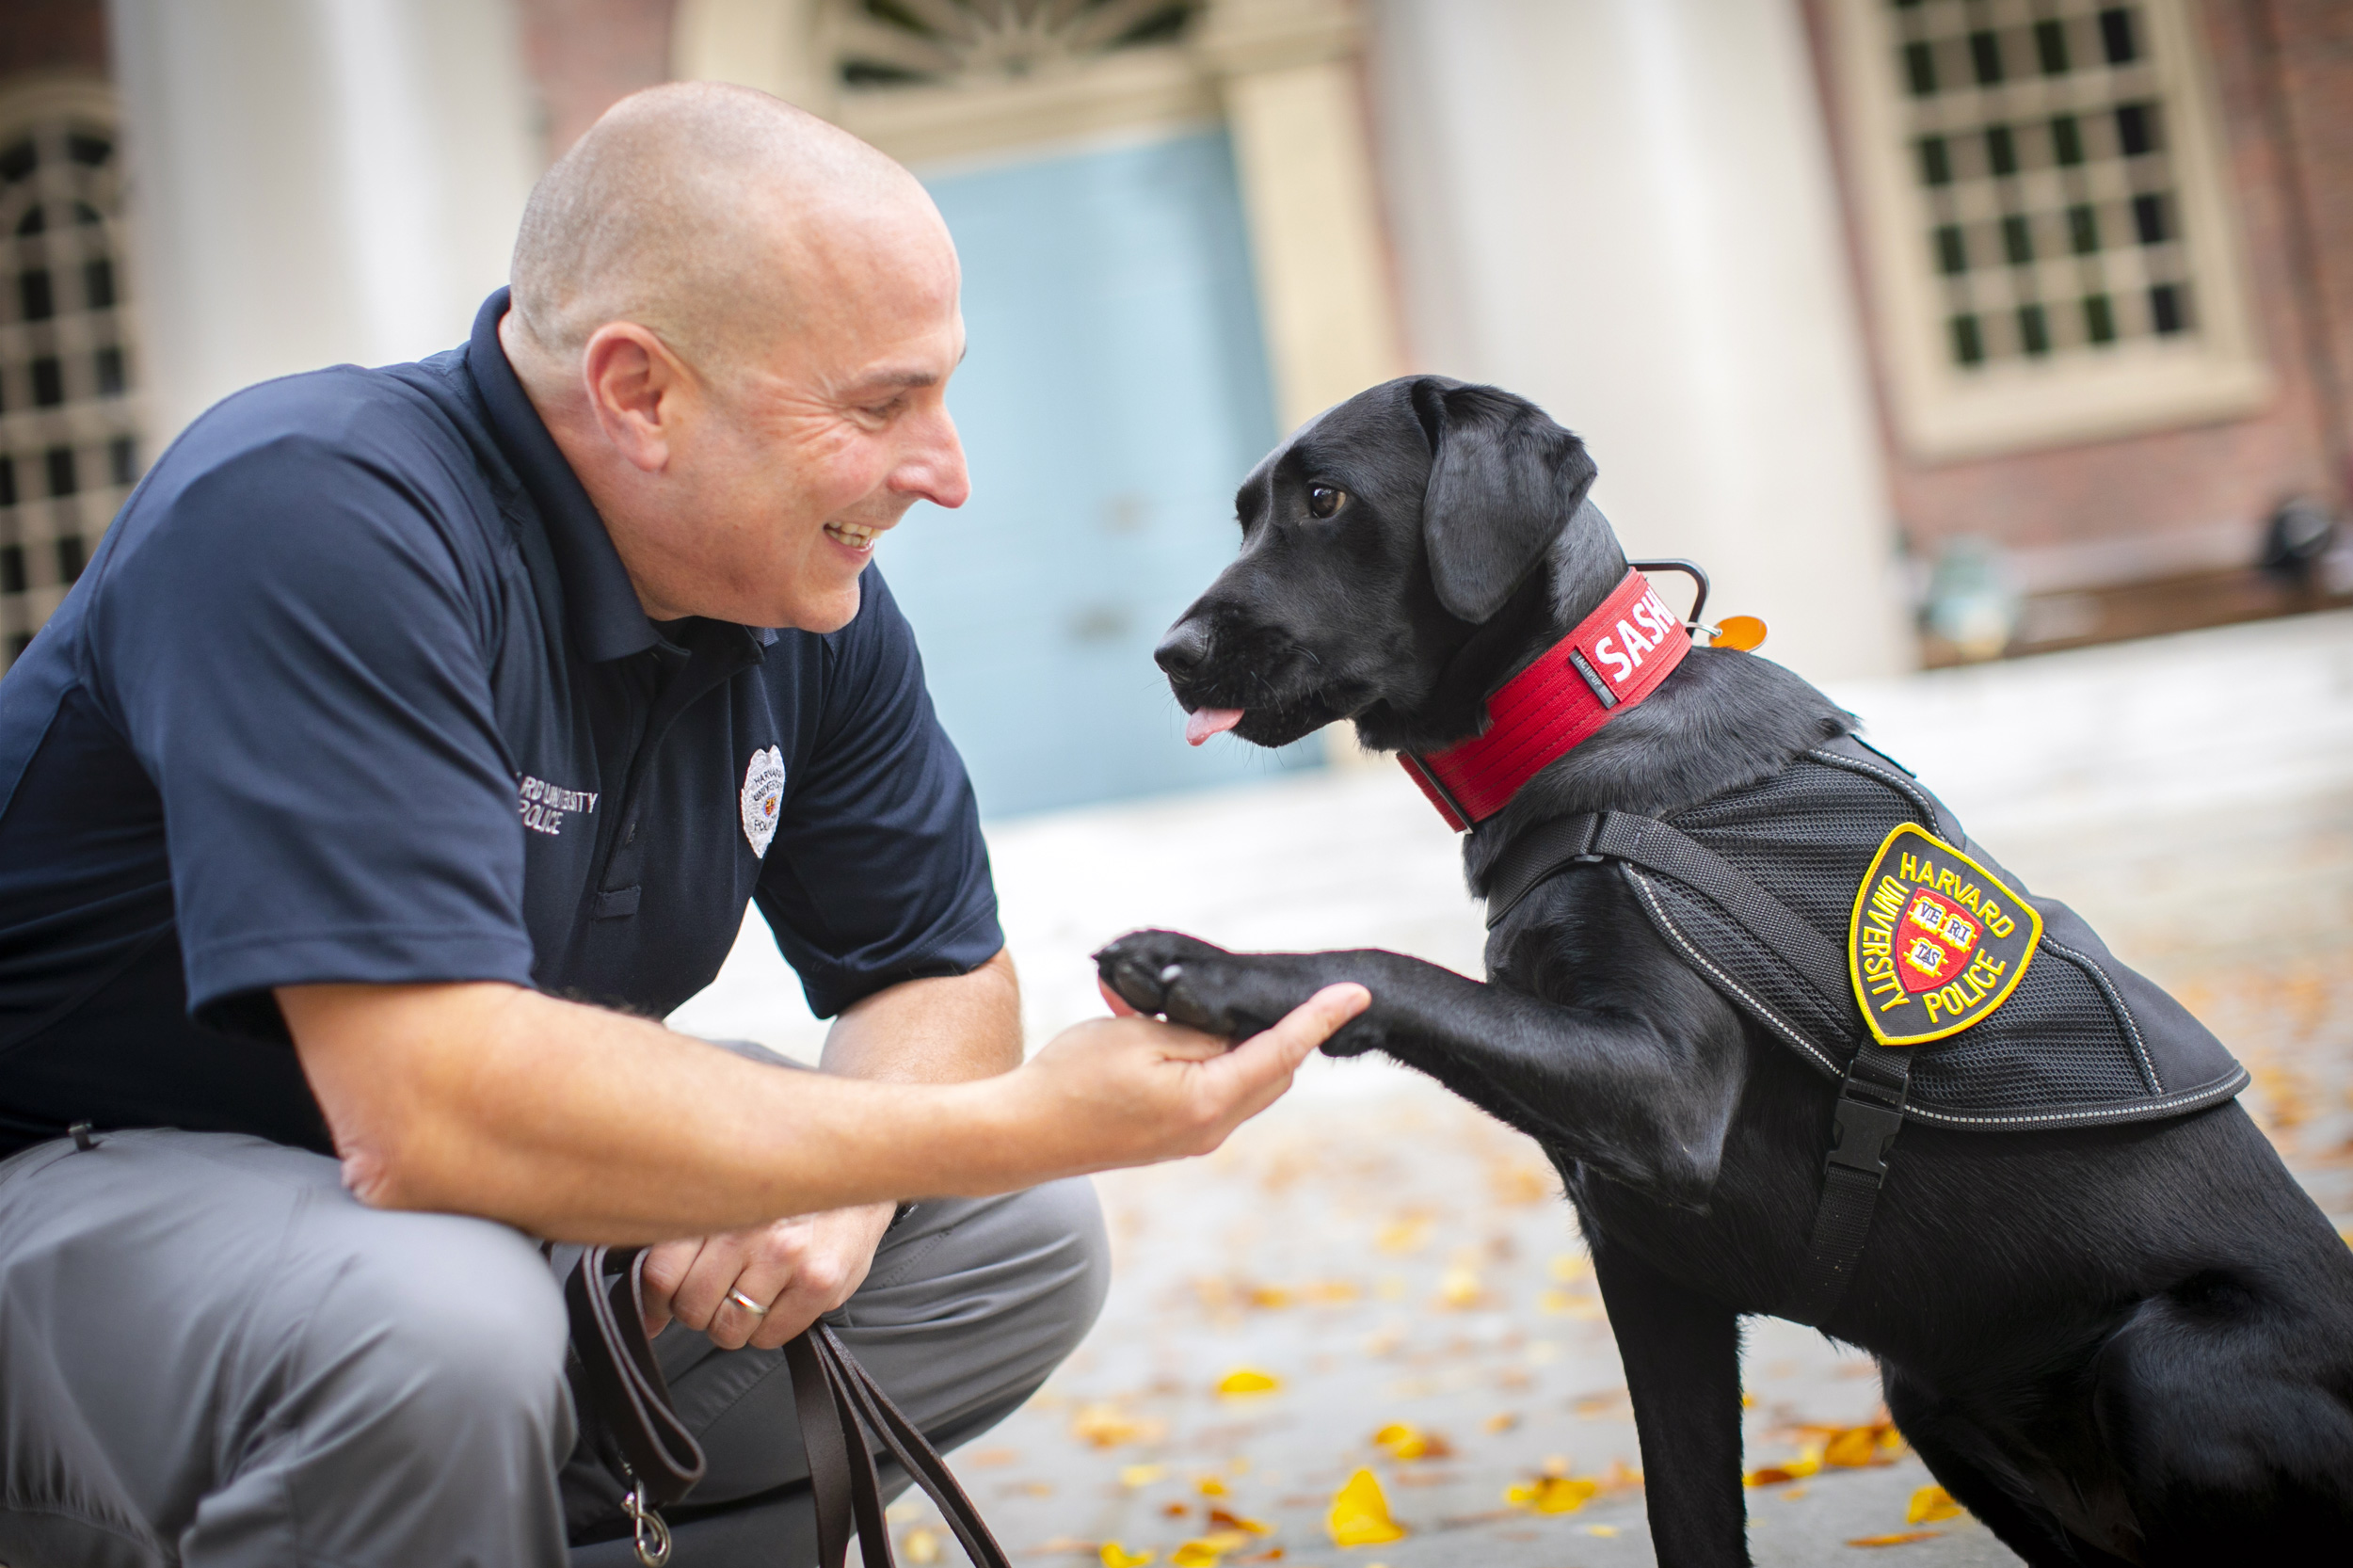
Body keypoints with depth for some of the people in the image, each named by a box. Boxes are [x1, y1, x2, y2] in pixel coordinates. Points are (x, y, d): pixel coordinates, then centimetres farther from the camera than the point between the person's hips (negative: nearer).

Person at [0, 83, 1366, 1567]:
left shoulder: (810, 595, -5)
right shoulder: (315, 519, -29)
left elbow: (943, 970, 5)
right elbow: (432, 1107, -38)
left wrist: (837, 1184, -19)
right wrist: (1024, 1122, -35)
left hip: (483, 1206, 7)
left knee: (1020, 1242, -1)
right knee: (434, 1325, -38)